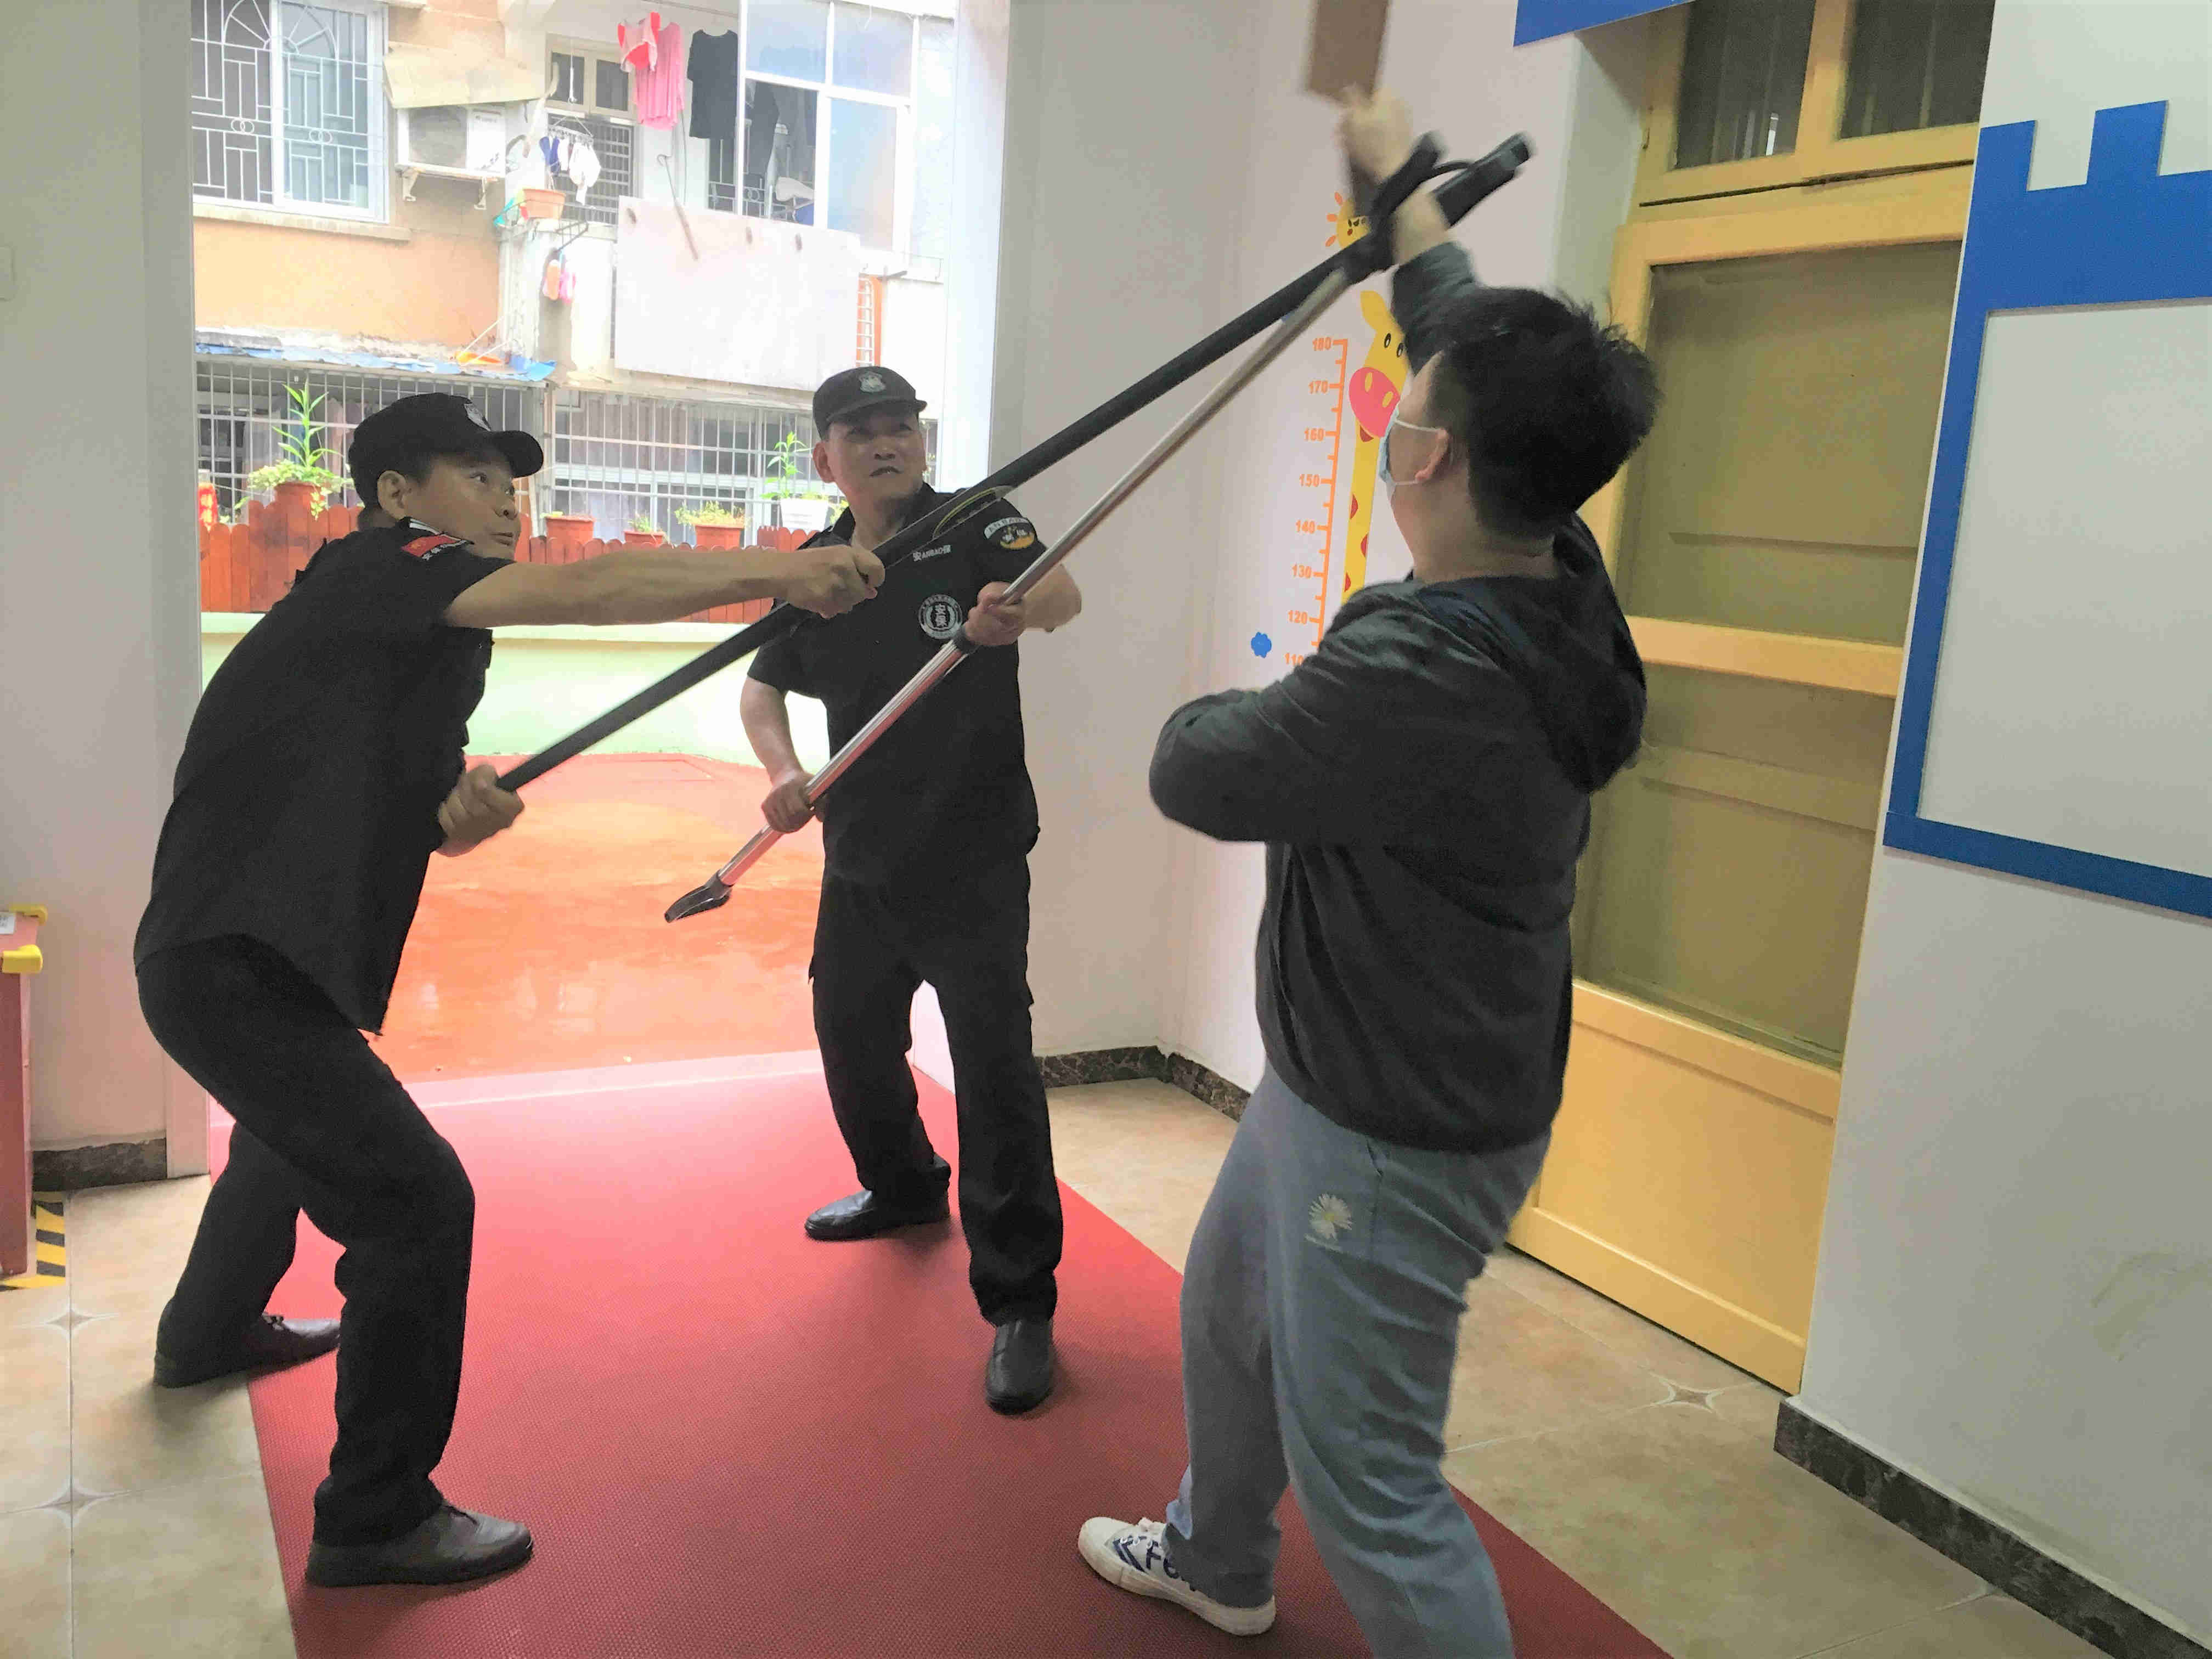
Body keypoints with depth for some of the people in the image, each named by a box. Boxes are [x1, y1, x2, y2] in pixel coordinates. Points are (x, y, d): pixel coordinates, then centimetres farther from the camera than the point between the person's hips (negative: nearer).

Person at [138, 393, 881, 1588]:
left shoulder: (438, 640, 14)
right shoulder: (373, 568, -14)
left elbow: (421, 821, 17)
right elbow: (573, 591, -31)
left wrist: (465, 814, -7)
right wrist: (774, 573, -36)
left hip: (258, 956, 11)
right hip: (233, 964, -11)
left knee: (296, 1135, 34)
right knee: (418, 1201, -13)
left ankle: (209, 1333, 62)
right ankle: (378, 1521, 3)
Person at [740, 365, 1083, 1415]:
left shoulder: (976, 527, -9)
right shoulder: (817, 568, 6)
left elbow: (1062, 592, -28)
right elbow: (764, 688, 11)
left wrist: (1020, 610, -53)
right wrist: (783, 770, -11)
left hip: (973, 857, -6)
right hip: (862, 855, 6)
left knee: (994, 1066, -12)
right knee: (849, 1032, 21)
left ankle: (1019, 1305, -1)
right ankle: (904, 1187, 49)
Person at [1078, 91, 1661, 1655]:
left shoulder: (1413, 680, -34)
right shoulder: (1558, 588, -7)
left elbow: (1193, 770, -18)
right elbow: (1471, 333, 9)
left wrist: (1268, 699, 4)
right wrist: (1401, 180, 24)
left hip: (1399, 1142, -10)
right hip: (1333, 1080, 10)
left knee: (1366, 1484, 2)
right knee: (1228, 1316, 29)